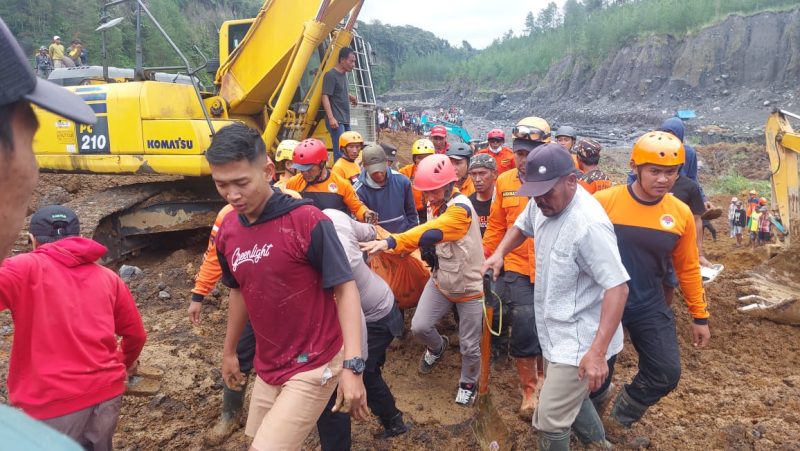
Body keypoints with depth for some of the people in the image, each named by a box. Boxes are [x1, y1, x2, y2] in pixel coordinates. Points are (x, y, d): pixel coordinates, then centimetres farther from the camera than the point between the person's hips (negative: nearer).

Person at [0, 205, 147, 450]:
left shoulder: (26, 268, -4)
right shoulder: (108, 276, 8)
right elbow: (136, 335, 15)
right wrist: (126, 363, 32)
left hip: (54, 402, -4)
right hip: (107, 393, 4)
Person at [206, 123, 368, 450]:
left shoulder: (306, 220, -20)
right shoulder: (227, 230, -1)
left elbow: (345, 289, -18)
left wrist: (352, 366, -26)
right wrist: (229, 352, 22)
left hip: (313, 368, -6)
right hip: (267, 368, 7)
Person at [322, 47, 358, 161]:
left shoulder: (343, 74, 15)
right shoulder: (331, 75, -9)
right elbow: (325, 97, -16)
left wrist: (350, 97, 13)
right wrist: (331, 117, -24)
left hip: (345, 120, 9)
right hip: (336, 121, -9)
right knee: (340, 152, -13)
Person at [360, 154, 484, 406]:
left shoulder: (461, 208, -29)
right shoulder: (433, 205, -2)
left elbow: (431, 232, -45)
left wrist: (390, 242, -56)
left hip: (470, 286, -6)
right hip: (441, 280, 6)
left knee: (469, 346, 7)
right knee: (419, 327, -2)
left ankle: (468, 384, 36)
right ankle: (438, 347, 32)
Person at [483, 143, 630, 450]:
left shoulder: (589, 224, -29)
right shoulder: (542, 202, -3)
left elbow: (617, 287, -30)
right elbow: (521, 226, 19)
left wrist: (597, 352, -34)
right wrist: (499, 253, 0)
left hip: (578, 340, -9)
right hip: (555, 330, 9)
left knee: (550, 421, -5)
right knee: (570, 395, 29)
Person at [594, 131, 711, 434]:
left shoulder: (681, 214, -6)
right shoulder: (603, 202, -18)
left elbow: (688, 268, 6)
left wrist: (699, 316, 10)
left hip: (650, 307, 4)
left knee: (666, 374, 6)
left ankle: (619, 421, 32)